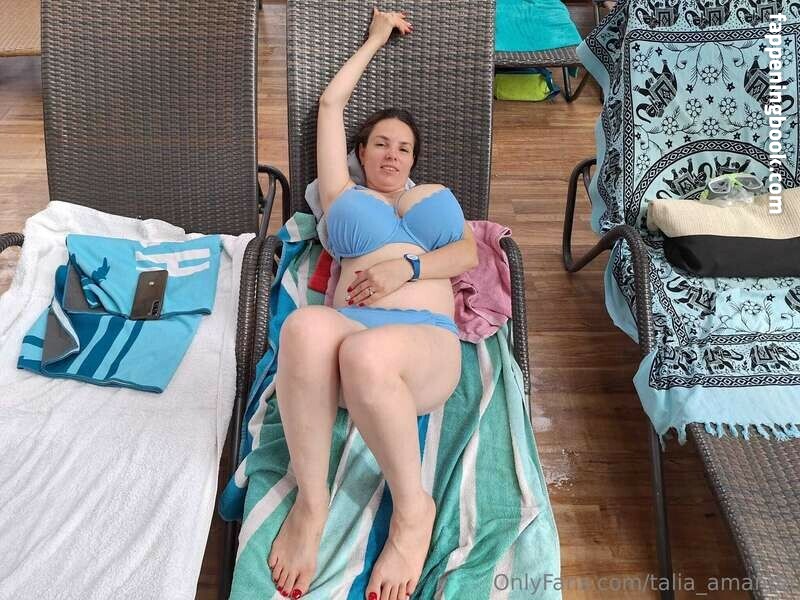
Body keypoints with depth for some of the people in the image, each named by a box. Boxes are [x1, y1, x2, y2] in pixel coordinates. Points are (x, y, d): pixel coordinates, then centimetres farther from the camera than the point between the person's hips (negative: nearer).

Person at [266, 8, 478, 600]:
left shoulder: (435, 194, 31)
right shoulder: (345, 195, 29)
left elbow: (469, 254, 13)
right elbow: (330, 105, 31)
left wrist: (407, 267, -6)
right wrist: (375, 38, 41)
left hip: (427, 339, 0)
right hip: (351, 326, 1)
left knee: (367, 354, -40)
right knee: (305, 328, -39)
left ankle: (414, 509, -21)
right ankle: (310, 499, -26)